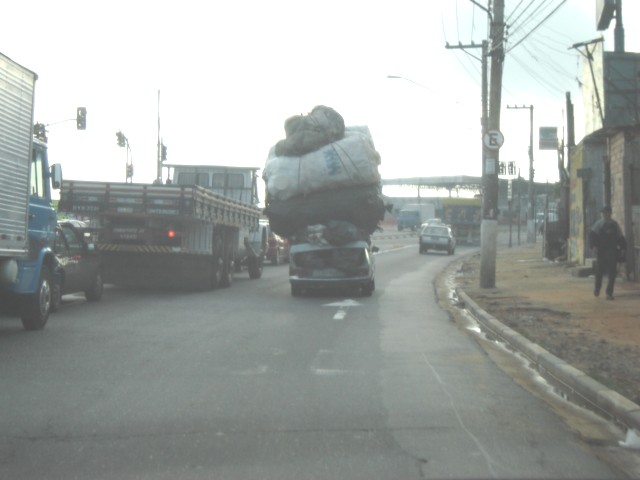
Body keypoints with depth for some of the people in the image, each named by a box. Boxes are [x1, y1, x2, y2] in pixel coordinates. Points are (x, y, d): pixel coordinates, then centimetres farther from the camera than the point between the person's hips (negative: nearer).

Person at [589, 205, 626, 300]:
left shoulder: (614, 224, 10)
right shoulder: (598, 224, 4)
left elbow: (620, 237, 15)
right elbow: (592, 235, -2)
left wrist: (622, 247, 4)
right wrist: (594, 246, -15)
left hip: (612, 252, 1)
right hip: (601, 251, -1)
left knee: (612, 273, -3)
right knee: (599, 271, 3)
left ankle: (609, 293, 1)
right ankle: (597, 287, 30)